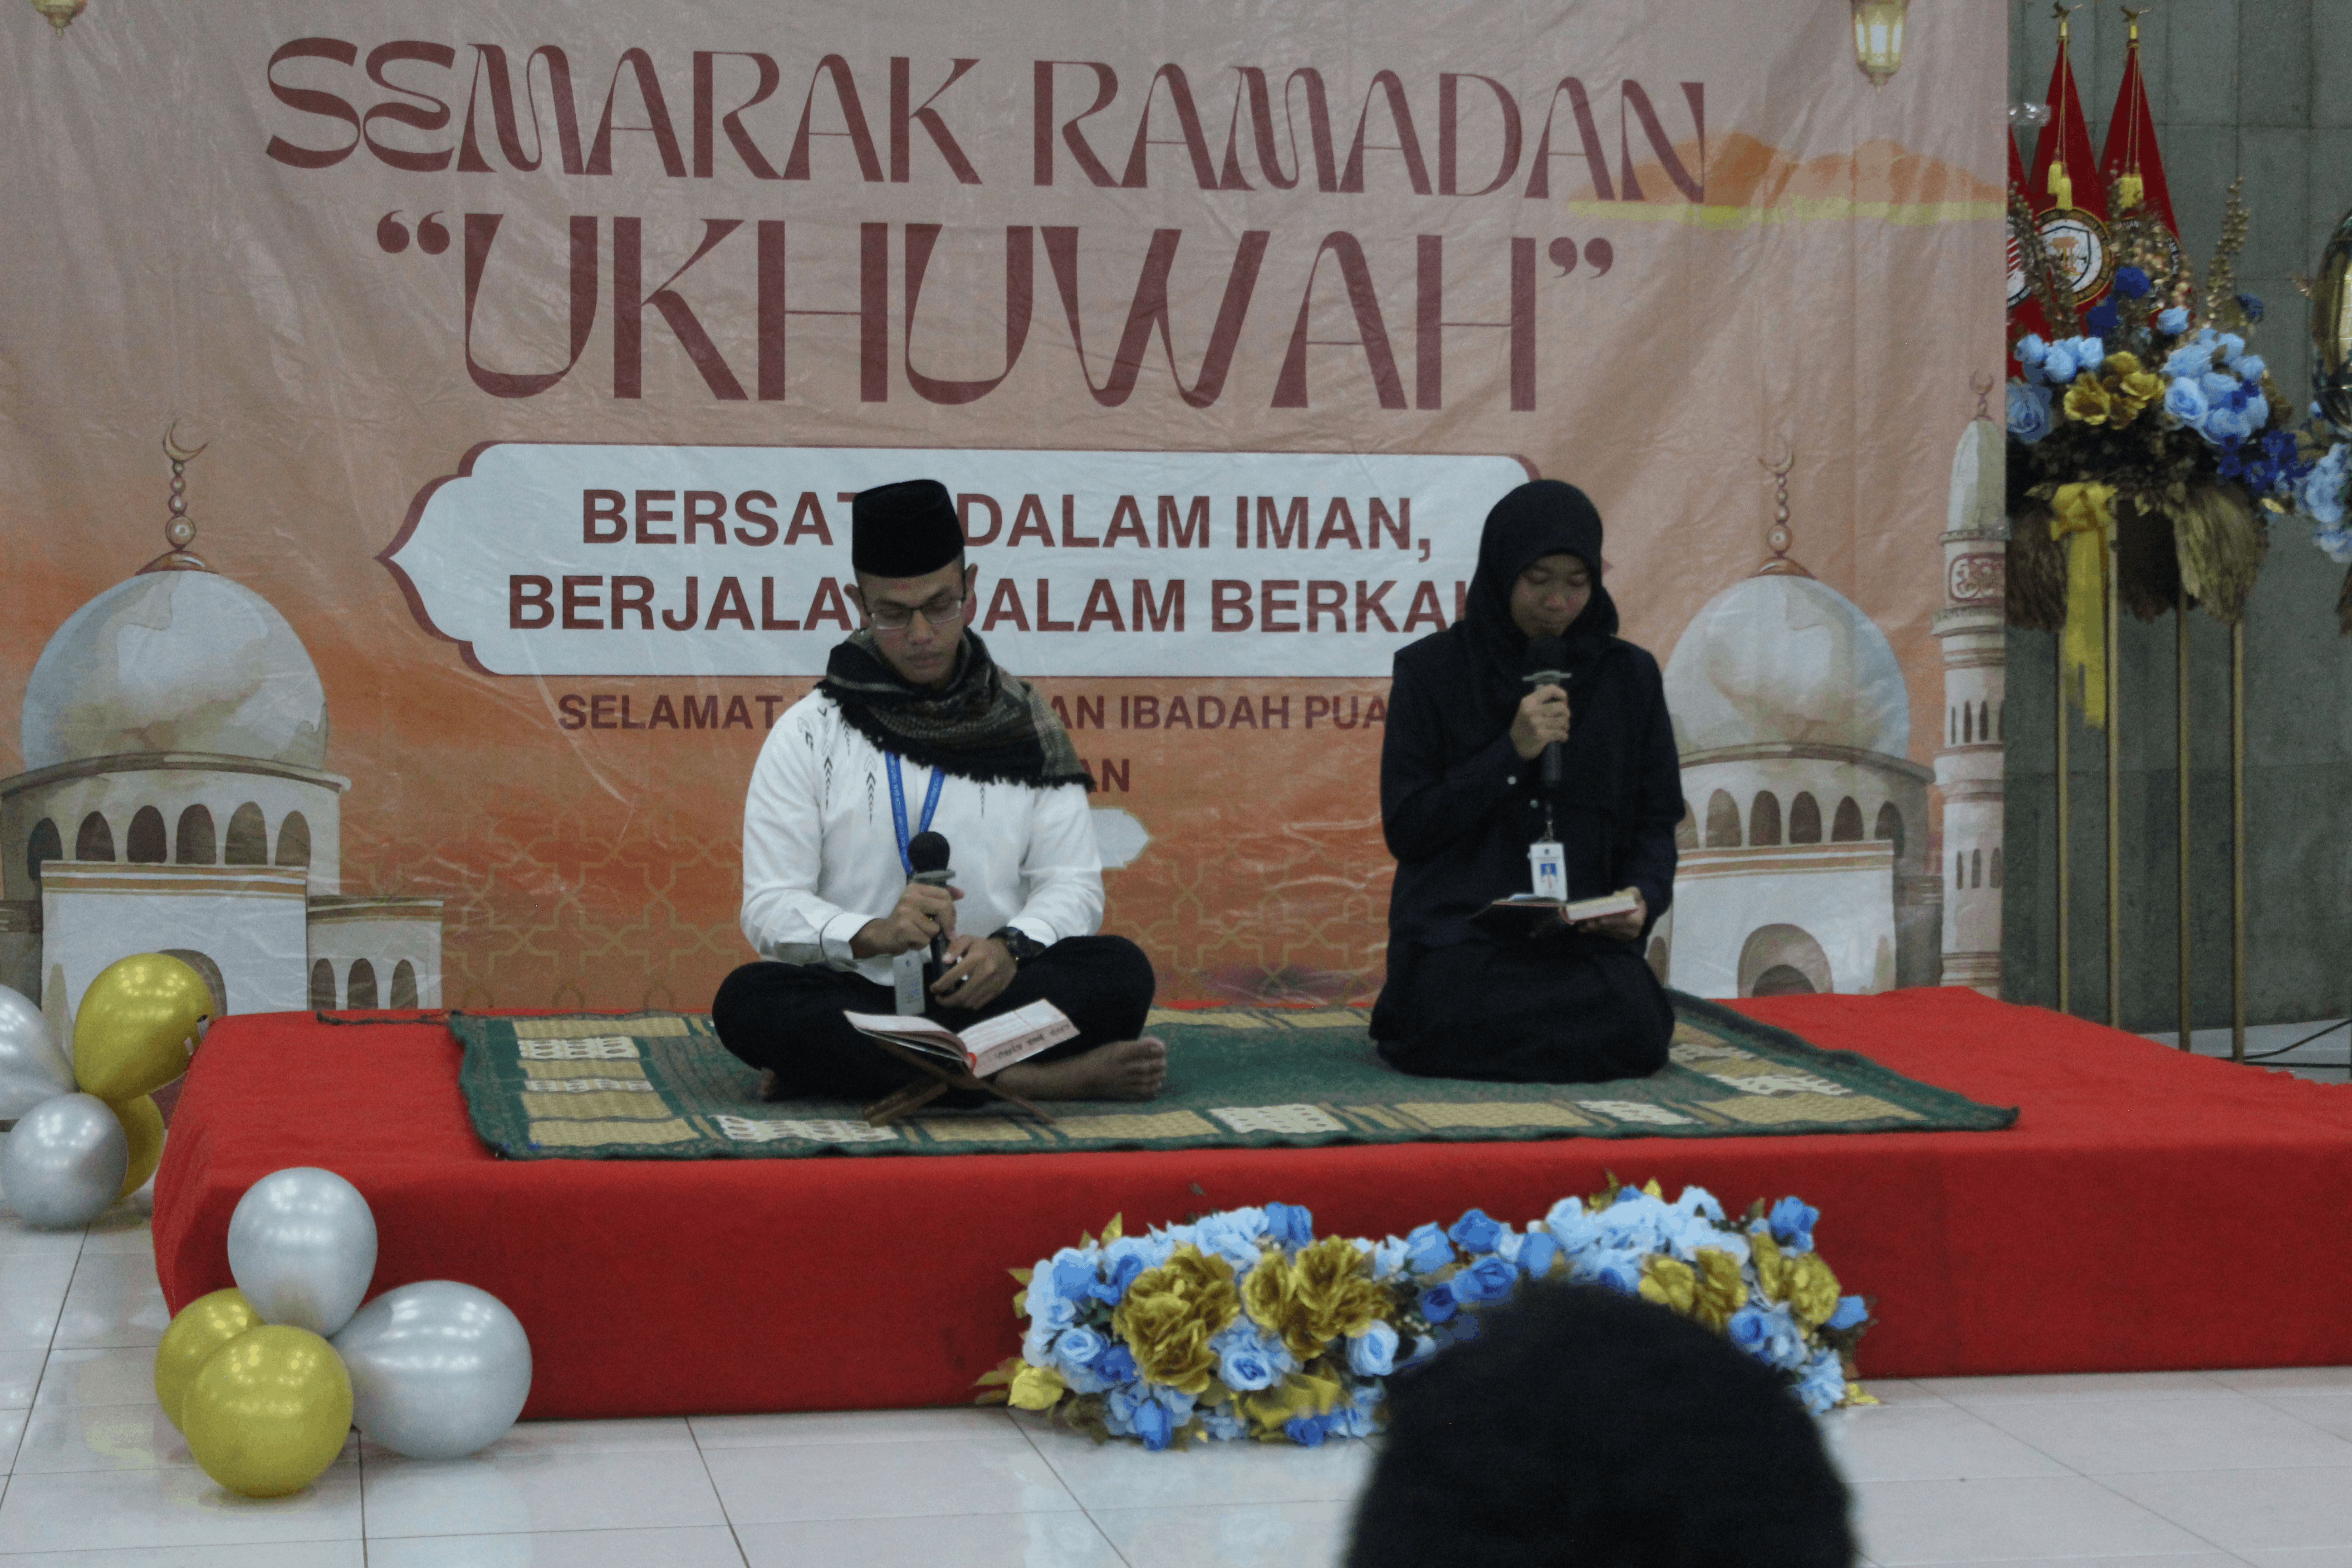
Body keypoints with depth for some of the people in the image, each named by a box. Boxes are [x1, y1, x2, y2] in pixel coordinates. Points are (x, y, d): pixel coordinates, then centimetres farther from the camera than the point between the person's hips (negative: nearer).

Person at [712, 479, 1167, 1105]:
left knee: (1121, 972, -26)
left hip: (986, 990, 1)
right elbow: (769, 910, -2)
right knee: (747, 1000, -32)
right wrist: (873, 934, -23)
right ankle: (1028, 1079, -33)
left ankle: (849, 1068, -30)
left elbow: (1072, 884, 7)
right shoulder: (808, 734, 6)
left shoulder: (1024, 725, 12)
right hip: (852, 995, -1)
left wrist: (1010, 947, -16)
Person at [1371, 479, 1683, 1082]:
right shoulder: (1432, 671, 3)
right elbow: (1405, 828, -2)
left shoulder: (1629, 676, 10)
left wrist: (1644, 896, -11)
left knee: (1635, 1029, -29)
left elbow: (1655, 822, 11)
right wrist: (1512, 752, -12)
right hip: (1460, 935, -2)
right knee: (1468, 1028, -34)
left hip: (1585, 937, 3)